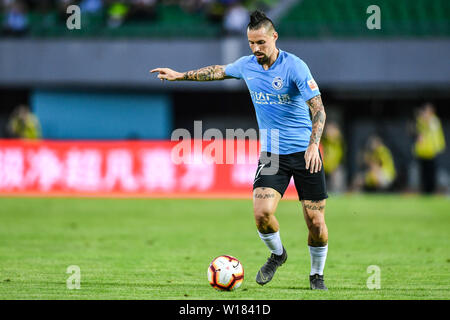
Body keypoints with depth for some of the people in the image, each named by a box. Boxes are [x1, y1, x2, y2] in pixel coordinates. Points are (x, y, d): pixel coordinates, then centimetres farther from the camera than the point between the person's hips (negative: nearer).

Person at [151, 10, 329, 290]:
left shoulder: (294, 66, -13)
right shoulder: (247, 65, 4)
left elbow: (318, 109, -18)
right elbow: (219, 71, 26)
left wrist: (314, 143, -32)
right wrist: (180, 75, 30)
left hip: (304, 152, -3)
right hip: (272, 154, 3)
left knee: (316, 222, -3)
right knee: (262, 212, -18)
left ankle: (317, 275, 23)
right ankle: (277, 254, 14)